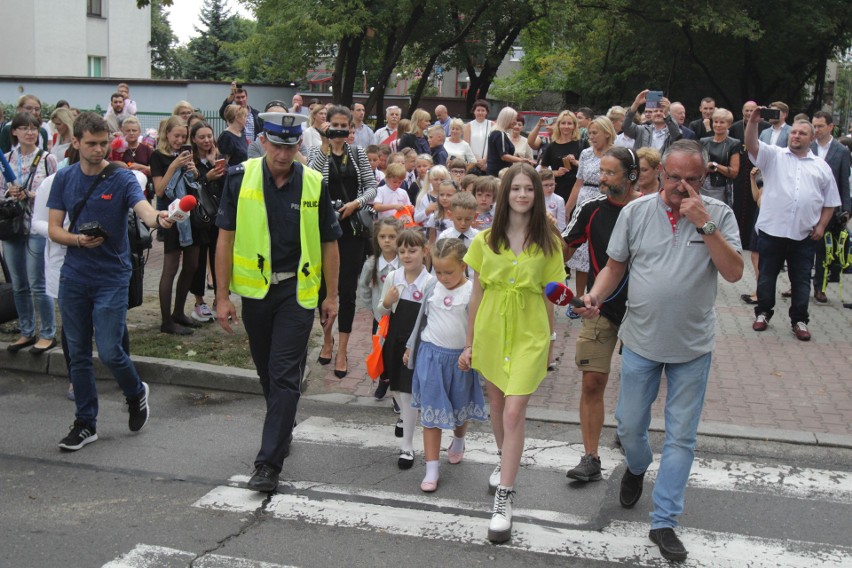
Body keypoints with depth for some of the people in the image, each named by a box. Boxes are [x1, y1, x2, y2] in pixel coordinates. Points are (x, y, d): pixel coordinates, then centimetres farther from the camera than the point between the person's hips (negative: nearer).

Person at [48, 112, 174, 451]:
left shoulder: (122, 179, -8)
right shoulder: (64, 179, 4)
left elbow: (145, 210, -26)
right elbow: (54, 229, 5)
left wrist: (158, 218, -49)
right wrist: (78, 239, -16)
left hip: (112, 278, -4)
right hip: (74, 278, 4)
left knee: (109, 351, -8)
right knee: (78, 354, 9)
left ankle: (136, 393, 23)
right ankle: (85, 423, 22)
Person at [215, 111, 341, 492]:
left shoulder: (315, 185, -4)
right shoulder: (240, 177, -3)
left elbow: (329, 243, 4)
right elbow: (226, 238, -1)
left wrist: (331, 296, 4)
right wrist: (222, 296, -3)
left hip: (298, 291, -2)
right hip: (255, 289, 2)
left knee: (284, 376, -6)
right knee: (267, 371, 17)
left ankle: (269, 463, -3)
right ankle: (283, 430, 41)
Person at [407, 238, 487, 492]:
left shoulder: (472, 292, -11)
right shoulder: (432, 289, 1)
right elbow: (421, 320, 13)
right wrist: (410, 348, 17)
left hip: (460, 358, -2)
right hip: (431, 355, 2)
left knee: (460, 408, 18)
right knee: (431, 411, 1)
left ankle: (458, 442, 49)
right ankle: (432, 467, 6)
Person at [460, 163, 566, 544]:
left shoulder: (548, 243, -2)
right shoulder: (485, 240, 1)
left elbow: (550, 296, 4)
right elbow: (477, 294, 5)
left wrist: (549, 344, 6)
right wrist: (469, 343, 7)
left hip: (529, 334, -3)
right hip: (491, 332, 3)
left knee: (514, 413, -11)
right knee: (498, 405, 19)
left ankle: (503, 500, -5)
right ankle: (504, 461, 47)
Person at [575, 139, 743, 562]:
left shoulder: (718, 215, -6)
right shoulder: (635, 212, -3)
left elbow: (734, 272, -15)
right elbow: (615, 266, 4)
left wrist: (704, 224, -23)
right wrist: (595, 296, -15)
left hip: (692, 348, -1)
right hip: (641, 341, 1)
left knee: (681, 437, 6)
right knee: (629, 426, 14)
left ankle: (664, 522, 17)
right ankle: (637, 468, 49)